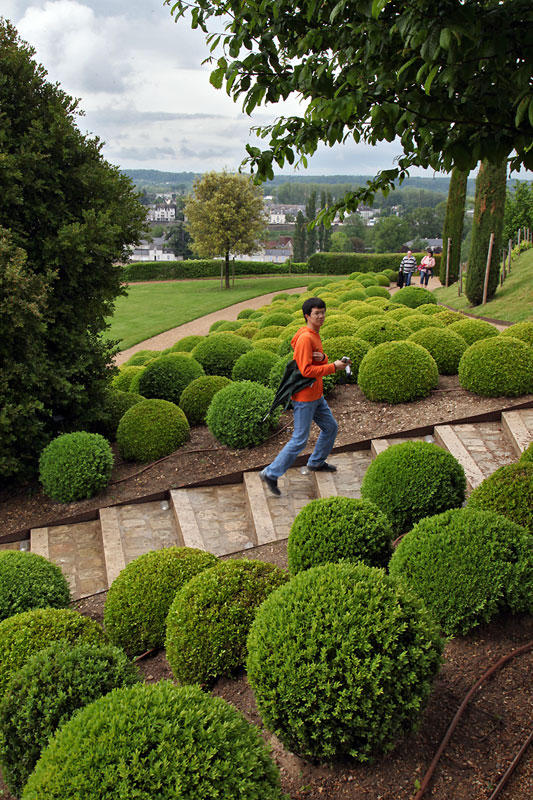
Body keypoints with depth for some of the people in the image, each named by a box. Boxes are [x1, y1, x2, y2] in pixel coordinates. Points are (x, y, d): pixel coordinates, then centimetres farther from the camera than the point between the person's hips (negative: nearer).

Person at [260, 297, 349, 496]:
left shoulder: (315, 335, 11)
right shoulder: (305, 338, -21)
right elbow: (307, 370, -26)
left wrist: (323, 358, -11)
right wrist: (333, 367, -21)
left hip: (316, 395, 10)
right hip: (304, 397, -10)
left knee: (330, 427, 21)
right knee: (299, 440, -5)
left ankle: (316, 462, 40)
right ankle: (271, 474, 4)